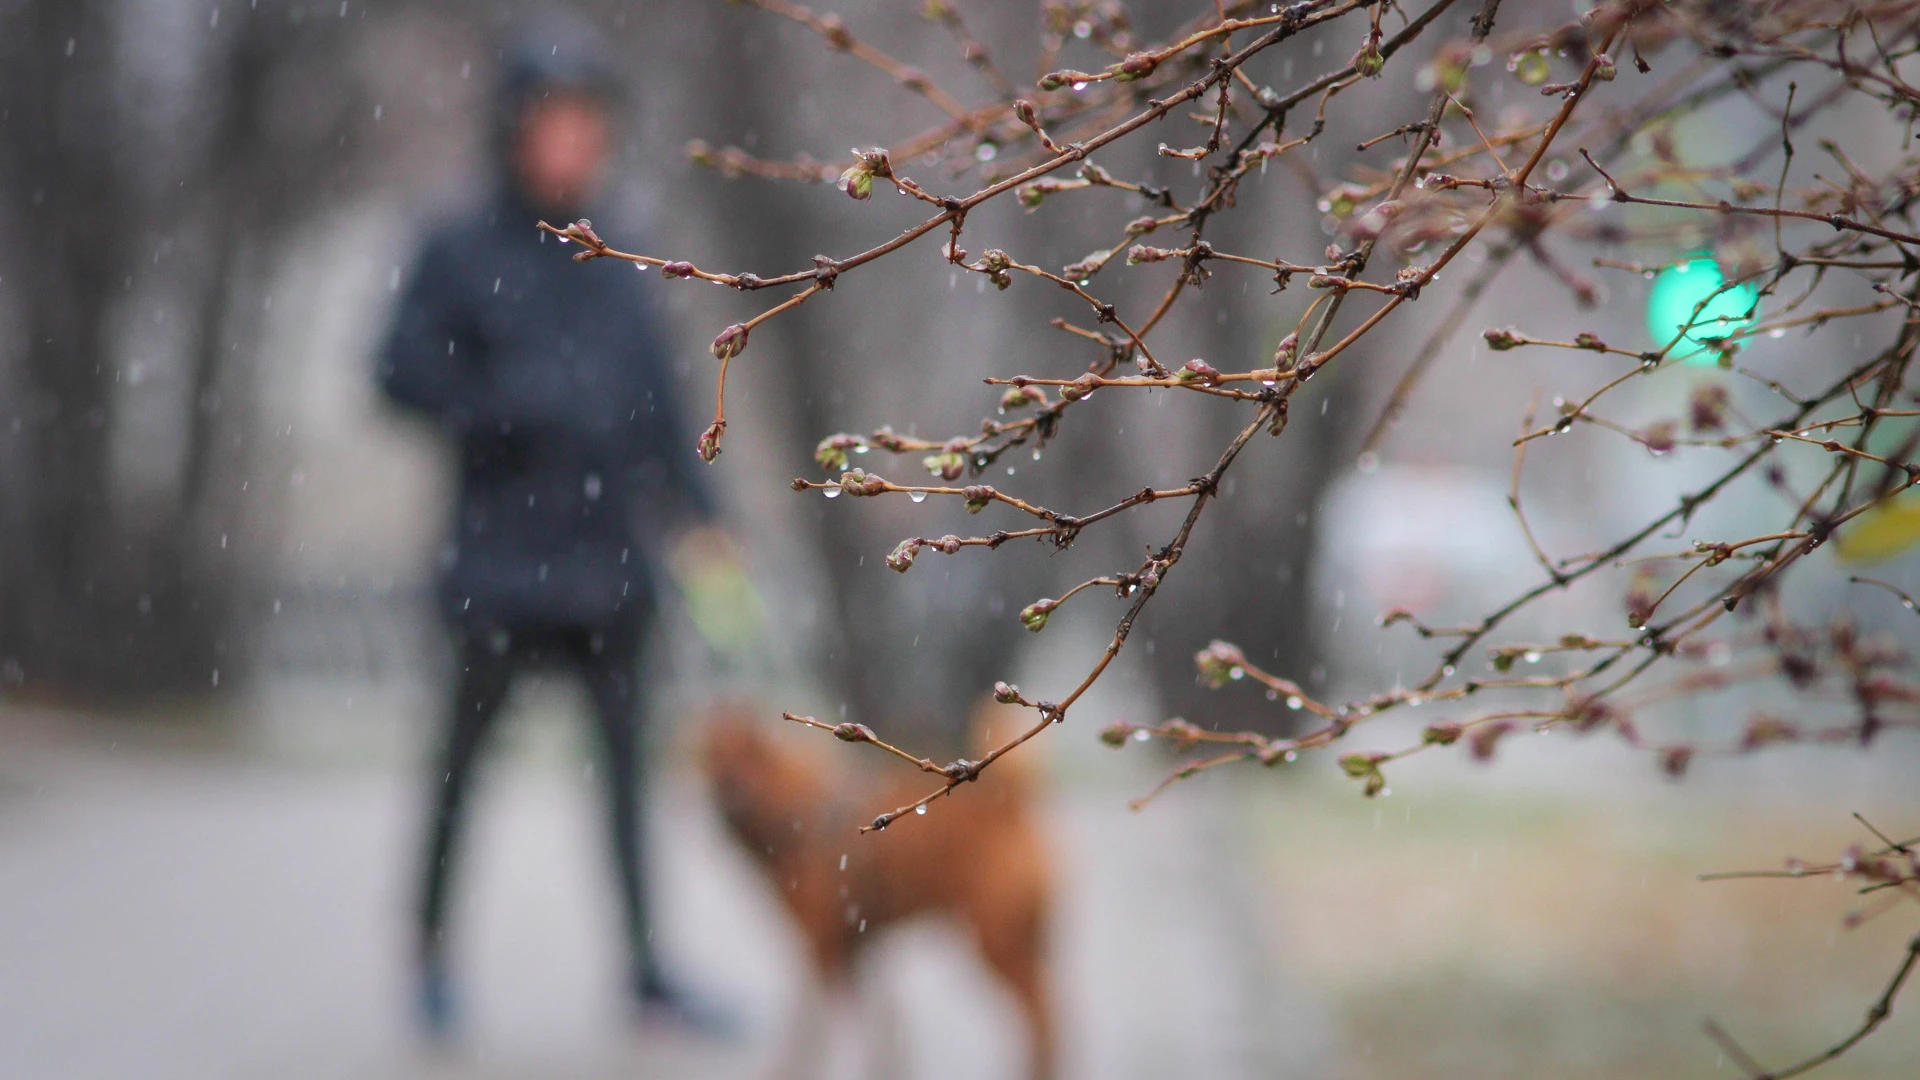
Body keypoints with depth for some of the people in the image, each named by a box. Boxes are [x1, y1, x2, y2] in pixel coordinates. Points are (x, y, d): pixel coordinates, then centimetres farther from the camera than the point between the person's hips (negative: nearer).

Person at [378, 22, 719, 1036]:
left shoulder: (612, 270, 12)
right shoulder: (462, 257, -1)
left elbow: (656, 406, 15)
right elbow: (404, 370, -8)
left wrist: (694, 513, 7)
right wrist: (508, 404, -19)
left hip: (606, 562, 4)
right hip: (500, 561, -4)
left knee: (627, 755, 2)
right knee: (466, 755, 4)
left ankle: (644, 969, 5)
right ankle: (432, 946, 18)